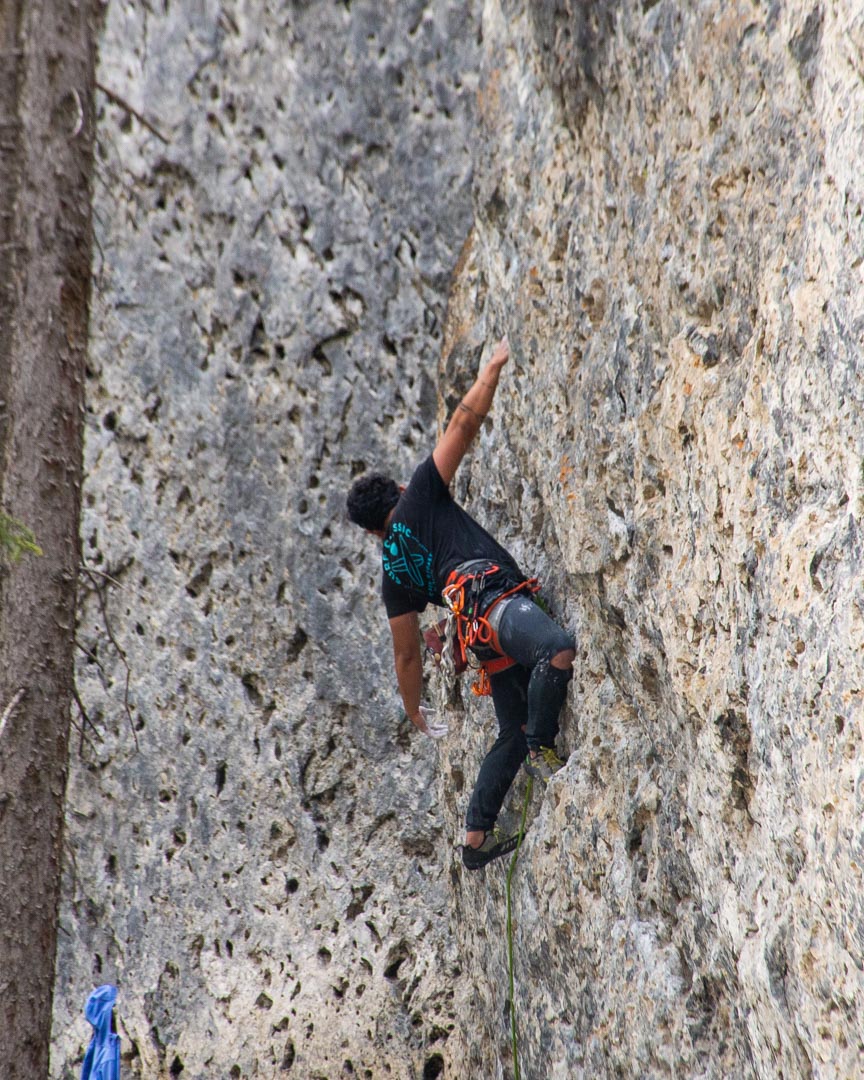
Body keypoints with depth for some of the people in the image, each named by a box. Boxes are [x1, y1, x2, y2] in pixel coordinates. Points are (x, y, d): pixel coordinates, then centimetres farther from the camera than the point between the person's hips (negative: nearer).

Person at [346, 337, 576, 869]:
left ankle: (477, 837, 25)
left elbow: (408, 655, 26)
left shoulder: (394, 571, 26)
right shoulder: (422, 497, 14)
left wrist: (416, 710, 38)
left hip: (483, 638, 7)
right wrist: (494, 367, 23)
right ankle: (542, 746, -26)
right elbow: (466, 420, 10)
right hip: (499, 600, -7)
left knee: (513, 734, 20)